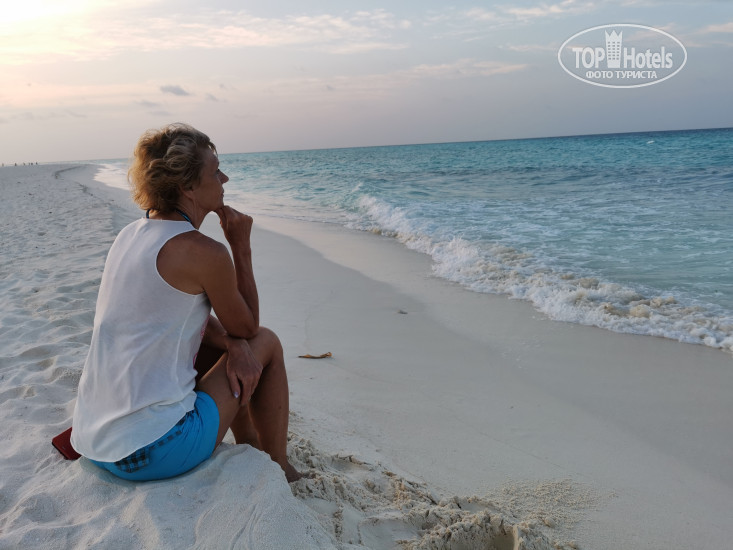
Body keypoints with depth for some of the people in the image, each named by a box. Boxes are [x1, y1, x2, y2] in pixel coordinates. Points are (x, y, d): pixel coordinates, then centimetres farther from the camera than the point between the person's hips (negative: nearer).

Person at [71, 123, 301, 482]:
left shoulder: (130, 236, 8)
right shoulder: (204, 253, -18)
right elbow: (248, 327, -1)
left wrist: (235, 346, -1)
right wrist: (241, 246, 1)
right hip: (154, 452, -8)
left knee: (235, 345, 23)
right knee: (266, 343, 7)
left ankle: (249, 448, 39)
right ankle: (279, 470, 21)